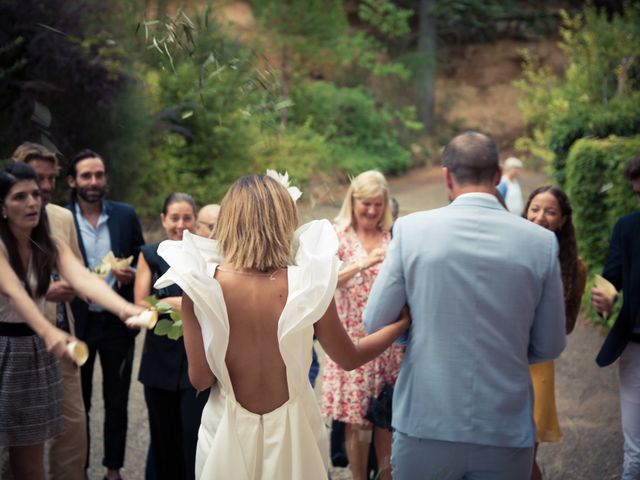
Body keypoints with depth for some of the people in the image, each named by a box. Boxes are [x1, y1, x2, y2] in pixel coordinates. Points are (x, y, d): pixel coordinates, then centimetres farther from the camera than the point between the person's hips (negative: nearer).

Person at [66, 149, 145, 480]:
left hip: (117, 321, 2)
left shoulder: (126, 215, 1)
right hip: (77, 322, -1)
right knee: (78, 403, 11)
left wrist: (131, 276, -14)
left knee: (117, 402, 12)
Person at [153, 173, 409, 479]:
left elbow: (200, 379, -9)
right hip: (292, 431, 0)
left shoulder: (201, 284, -16)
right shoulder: (307, 283, -15)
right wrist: (404, 322, 12)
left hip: (229, 432, 0)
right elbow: (349, 358, -1)